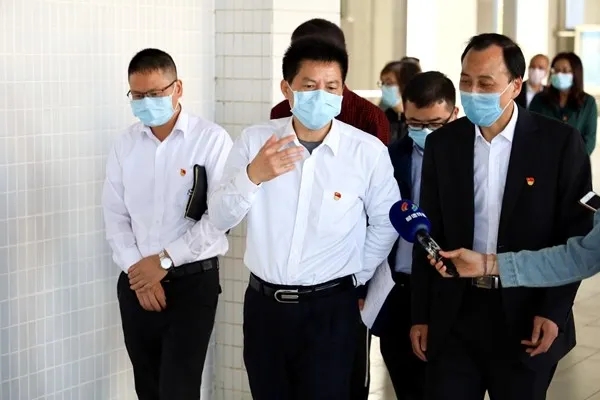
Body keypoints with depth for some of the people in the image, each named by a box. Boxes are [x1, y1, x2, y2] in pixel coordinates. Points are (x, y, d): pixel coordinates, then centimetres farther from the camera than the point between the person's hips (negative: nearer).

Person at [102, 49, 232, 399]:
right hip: (136, 281, 5)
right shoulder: (125, 145, 6)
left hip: (192, 281, -4)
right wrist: (136, 268, -8)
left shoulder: (212, 140, -9)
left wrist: (164, 260, -13)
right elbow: (115, 216, 6)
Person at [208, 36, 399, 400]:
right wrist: (252, 175, -22)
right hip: (263, 303, 3)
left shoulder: (369, 151, -9)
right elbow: (220, 219, -6)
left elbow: (385, 222, 5)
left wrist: (355, 277, 6)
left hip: (330, 308, -2)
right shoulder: (255, 140, -4)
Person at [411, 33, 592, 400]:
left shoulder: (560, 142, -6)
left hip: (527, 316, -2)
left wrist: (554, 311, -10)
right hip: (454, 317, 2)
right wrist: (421, 315, 6)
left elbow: (577, 233, -4)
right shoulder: (442, 143, 3)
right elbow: (429, 234, 6)